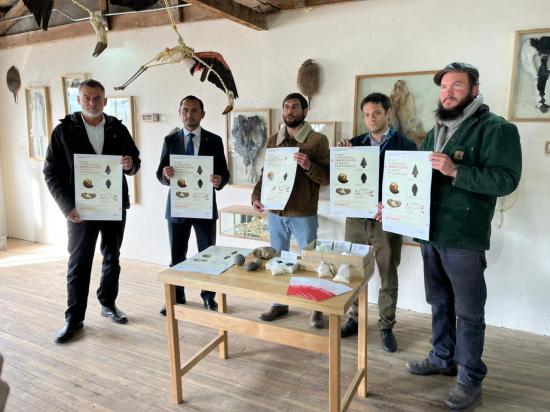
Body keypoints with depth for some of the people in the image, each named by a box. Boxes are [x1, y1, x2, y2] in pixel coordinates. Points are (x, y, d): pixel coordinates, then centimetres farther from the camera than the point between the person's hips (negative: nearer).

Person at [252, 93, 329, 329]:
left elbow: (328, 177, -8)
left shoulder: (318, 140, -6)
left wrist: (309, 166, -25)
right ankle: (279, 303, 32)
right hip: (275, 212, 5)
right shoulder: (273, 140, 9)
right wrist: (256, 195, -2)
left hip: (304, 214, -4)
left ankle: (316, 308, 24)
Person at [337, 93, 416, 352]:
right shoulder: (355, 143, 7)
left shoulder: (404, 145, -3)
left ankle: (386, 327, 23)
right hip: (356, 217, 3)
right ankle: (354, 319, 28)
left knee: (388, 278, 9)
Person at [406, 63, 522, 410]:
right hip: (430, 232, 7)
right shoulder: (437, 131, 15)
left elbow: (506, 179, -18)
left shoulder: (495, 129, -9)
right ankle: (443, 358, 37)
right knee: (439, 302, 19)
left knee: (468, 311, 5)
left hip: (464, 238, -7)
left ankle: (471, 377, 22)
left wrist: (455, 171, -26)